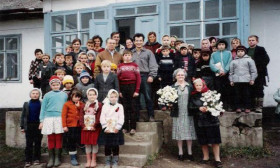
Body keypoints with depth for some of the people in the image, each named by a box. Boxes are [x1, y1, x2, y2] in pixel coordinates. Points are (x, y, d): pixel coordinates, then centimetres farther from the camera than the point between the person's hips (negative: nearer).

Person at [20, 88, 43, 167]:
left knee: (37, 143, 7)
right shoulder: (26, 104, 7)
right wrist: (22, 126, 3)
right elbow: (23, 116, 8)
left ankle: (36, 159, 17)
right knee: (29, 144, 5)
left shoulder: (42, 104, 0)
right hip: (29, 126, 1)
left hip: (38, 126, -1)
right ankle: (28, 160, 11)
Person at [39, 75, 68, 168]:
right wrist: (41, 121, 1)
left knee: (58, 138, 1)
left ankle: (57, 158, 10)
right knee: (50, 139, 3)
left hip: (60, 119, 0)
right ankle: (51, 158, 11)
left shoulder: (64, 95, 10)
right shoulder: (47, 95, 6)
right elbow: (43, 108, 6)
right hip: (49, 119, 0)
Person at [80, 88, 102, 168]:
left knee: (94, 143, 2)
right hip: (85, 128, 3)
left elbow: (99, 117, -9)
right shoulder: (84, 106, 11)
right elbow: (81, 117, 4)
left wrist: (94, 125, -17)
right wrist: (83, 125, -10)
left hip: (95, 128, -3)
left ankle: (93, 160, 14)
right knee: (87, 144, 8)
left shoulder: (99, 105, -2)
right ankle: (88, 161, 18)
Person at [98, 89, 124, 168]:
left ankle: (115, 162, 19)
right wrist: (105, 127, -11)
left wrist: (117, 127, -13)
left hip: (116, 130, 0)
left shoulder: (120, 106, 2)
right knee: (107, 146, 7)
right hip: (106, 130, 0)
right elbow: (102, 118, -2)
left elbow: (121, 118, -3)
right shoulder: (105, 106, 3)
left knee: (115, 146, 6)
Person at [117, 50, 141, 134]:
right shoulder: (120, 66, 10)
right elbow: (117, 79, 6)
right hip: (123, 87, 2)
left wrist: (137, 90, -8)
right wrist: (119, 91, -3)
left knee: (133, 107, 1)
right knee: (124, 108, 5)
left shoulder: (135, 65, 5)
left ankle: (133, 127, 5)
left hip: (132, 87, -1)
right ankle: (125, 127, 12)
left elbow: (138, 78, 0)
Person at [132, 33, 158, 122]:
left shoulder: (148, 52, 9)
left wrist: (151, 76, -9)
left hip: (145, 76, -2)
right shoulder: (131, 53, 15)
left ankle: (151, 116, 2)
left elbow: (153, 65, 2)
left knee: (148, 97, -5)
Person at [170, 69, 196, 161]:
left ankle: (190, 153, 16)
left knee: (189, 132, 6)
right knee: (179, 132, 5)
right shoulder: (173, 87, 2)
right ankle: (180, 153, 15)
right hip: (178, 113, -1)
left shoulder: (189, 86, 7)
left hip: (188, 113, 1)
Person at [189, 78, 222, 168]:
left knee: (214, 140, -2)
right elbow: (190, 109, 1)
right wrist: (199, 108, -14)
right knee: (203, 141, 9)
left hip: (211, 120, -2)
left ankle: (217, 159, 7)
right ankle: (206, 157, 25)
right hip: (199, 121, 2)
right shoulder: (193, 96, 6)